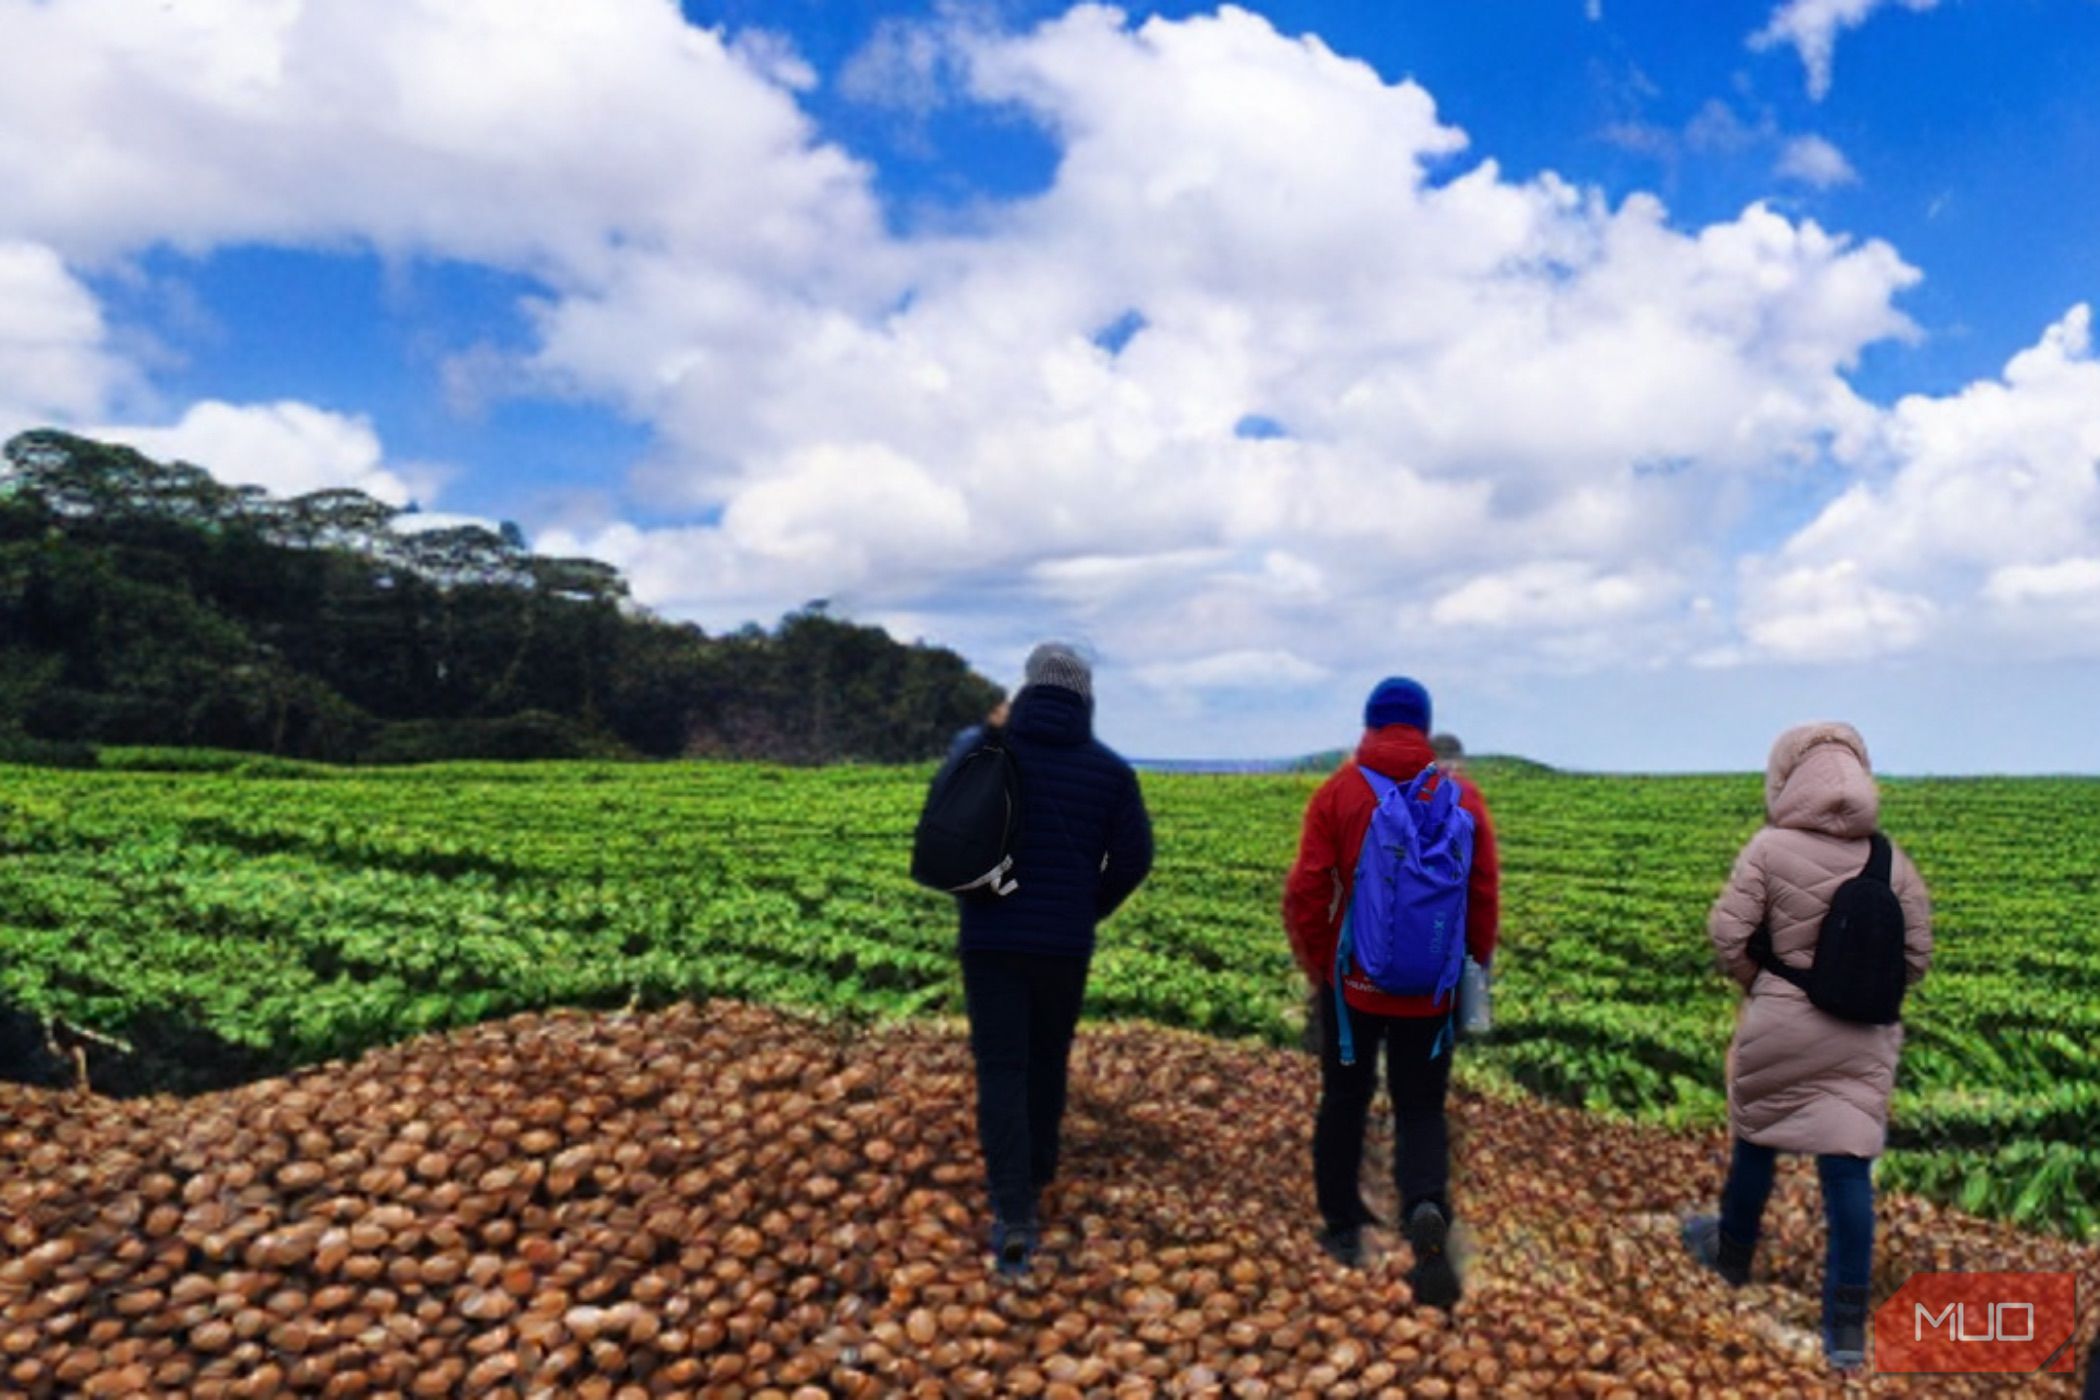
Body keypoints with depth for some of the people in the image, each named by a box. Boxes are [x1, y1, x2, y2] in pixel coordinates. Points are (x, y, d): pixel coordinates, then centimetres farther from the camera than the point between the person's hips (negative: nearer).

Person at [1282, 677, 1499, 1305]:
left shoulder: (1339, 790, -7)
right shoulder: (1463, 796, -2)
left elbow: (1305, 893, -10)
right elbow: (1485, 896, -2)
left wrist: (1316, 963, 4)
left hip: (1353, 981, -1)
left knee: (1345, 1098, 17)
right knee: (1420, 1108, 11)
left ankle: (1343, 1226, 25)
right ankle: (1427, 1208, -15)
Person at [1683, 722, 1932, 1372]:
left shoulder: (1770, 847, -12)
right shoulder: (1891, 861, -3)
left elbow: (1727, 934, -13)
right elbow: (1916, 955, 2)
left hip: (1778, 1026, -2)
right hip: (1860, 1035, 2)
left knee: (1756, 1141, 18)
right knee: (1848, 1162, 5)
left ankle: (1732, 1253, 39)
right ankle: (1847, 1320, 8)